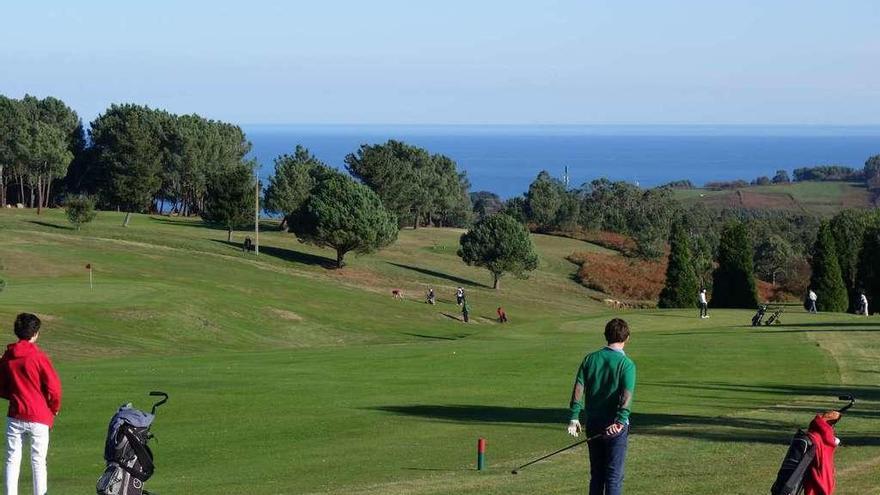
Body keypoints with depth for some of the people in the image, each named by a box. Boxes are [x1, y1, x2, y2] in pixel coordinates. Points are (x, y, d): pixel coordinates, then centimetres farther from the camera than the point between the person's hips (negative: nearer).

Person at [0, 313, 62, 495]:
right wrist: (55, 408, 4)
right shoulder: (38, 356, -13)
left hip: (15, 417, 4)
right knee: (38, 461, 4)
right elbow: (54, 386, -13)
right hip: (39, 418, -4)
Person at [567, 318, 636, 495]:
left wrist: (574, 416, -8)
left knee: (596, 474, 14)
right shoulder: (627, 364, -9)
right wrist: (620, 421, -31)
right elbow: (627, 395, -22)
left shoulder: (590, 359, 4)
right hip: (615, 426, -4)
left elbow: (579, 388, -4)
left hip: (593, 423, 4)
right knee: (614, 476, 1)